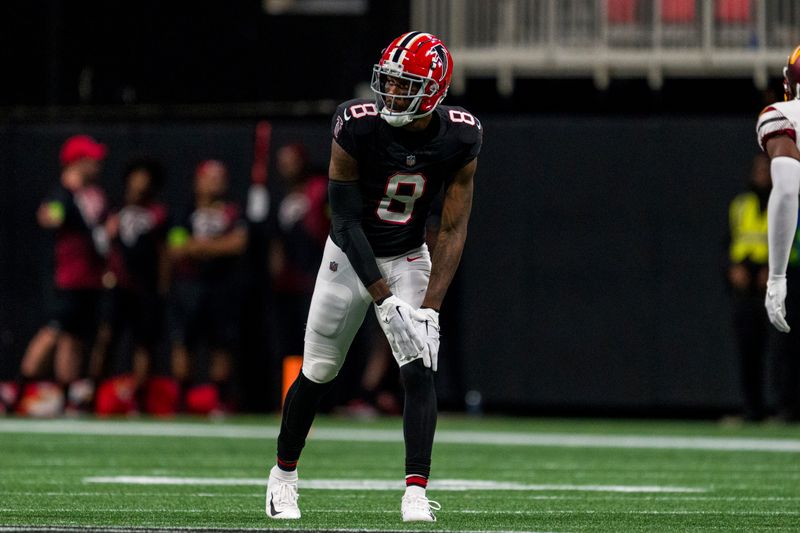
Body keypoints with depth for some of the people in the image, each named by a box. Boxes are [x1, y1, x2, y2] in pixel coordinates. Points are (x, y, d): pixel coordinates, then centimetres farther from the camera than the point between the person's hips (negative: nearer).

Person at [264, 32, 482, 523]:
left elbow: (453, 232, -13)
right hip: (352, 256, -1)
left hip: (410, 259, 1)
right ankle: (284, 473, 28)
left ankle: (416, 491, -16)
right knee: (318, 372, 6)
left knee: (419, 370, -15)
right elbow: (346, 220, -22)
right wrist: (385, 301, -27)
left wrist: (430, 307, -23)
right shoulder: (358, 128, -26)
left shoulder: (459, 141, -18)